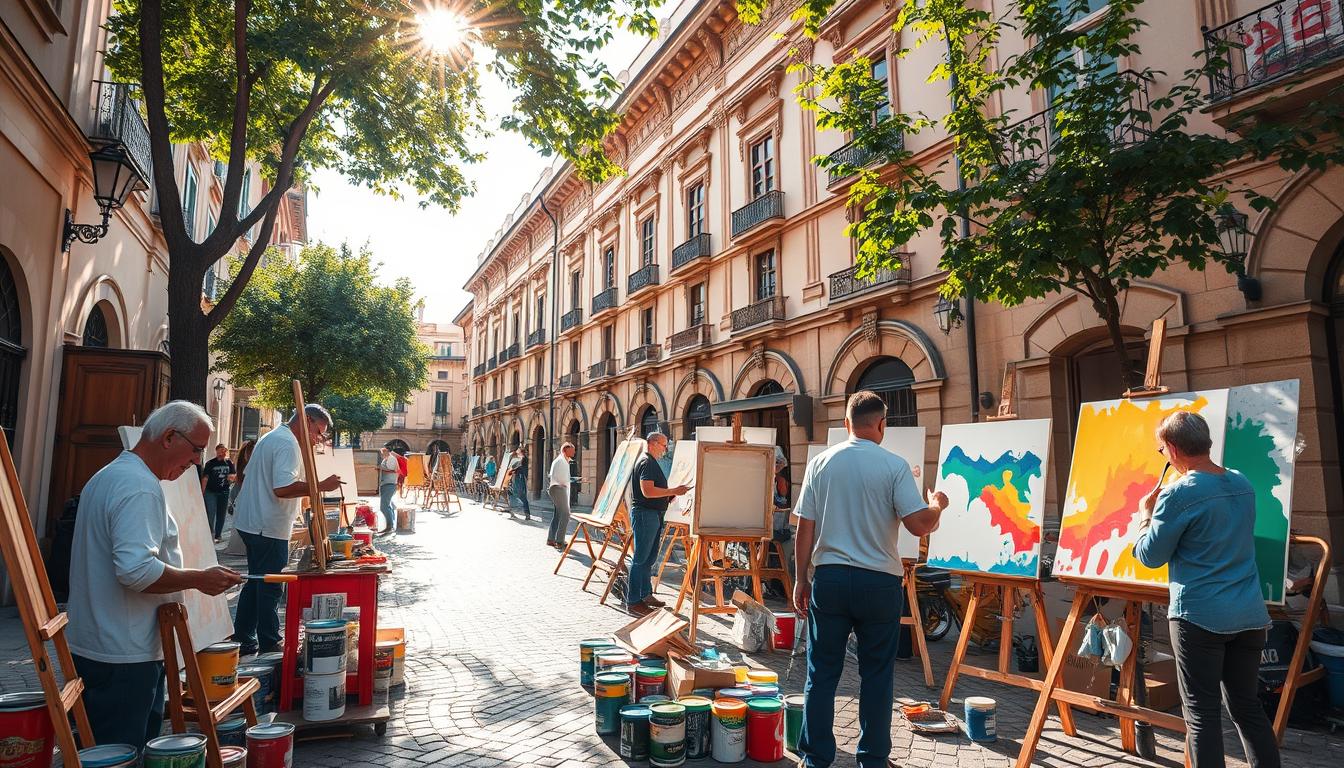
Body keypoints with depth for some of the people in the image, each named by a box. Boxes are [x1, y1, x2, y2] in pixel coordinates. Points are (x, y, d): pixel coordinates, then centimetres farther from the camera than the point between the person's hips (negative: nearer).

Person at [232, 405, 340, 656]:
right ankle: (269, 645, 8)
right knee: (270, 588, -1)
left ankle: (243, 639, 26)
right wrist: (320, 486, -24)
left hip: (251, 522, 10)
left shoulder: (271, 438, 16)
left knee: (256, 582, 18)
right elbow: (283, 488, -29)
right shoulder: (288, 444, -18)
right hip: (269, 528, -10)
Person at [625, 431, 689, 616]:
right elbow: (647, 491, -24)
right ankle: (633, 601, -1)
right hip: (645, 514, -11)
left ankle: (646, 595, 25)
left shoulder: (651, 462, 20)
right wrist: (674, 491, -19)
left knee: (649, 558, 16)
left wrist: (669, 495, 14)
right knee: (640, 559, -6)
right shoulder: (646, 462, -14)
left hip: (653, 515, 11)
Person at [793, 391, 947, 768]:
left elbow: (805, 529, 1)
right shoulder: (894, 465, -7)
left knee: (822, 674, 10)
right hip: (879, 582, -1)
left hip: (829, 578, 2)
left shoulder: (820, 463, 0)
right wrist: (937, 507, 11)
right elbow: (919, 525, -11)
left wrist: (801, 580, 10)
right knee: (876, 676, 13)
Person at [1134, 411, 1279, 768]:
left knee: (1201, 711, 2)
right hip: (1249, 616, 7)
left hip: (1199, 616, -7)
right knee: (1247, 706, 17)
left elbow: (1150, 556, -7)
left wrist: (1145, 514, 8)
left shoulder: (1179, 494, -16)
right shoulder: (1243, 484, 6)